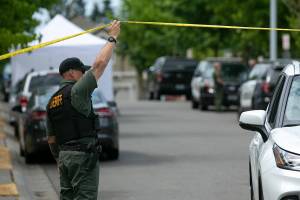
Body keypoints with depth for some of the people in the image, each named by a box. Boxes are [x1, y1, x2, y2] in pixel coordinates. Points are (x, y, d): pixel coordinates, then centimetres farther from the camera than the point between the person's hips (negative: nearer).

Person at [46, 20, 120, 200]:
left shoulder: (52, 102, 15)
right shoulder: (76, 91, -9)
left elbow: (51, 139, 18)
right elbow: (99, 64, -12)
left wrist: (60, 161, 27)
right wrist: (113, 38, -2)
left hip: (64, 155, 8)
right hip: (83, 154, -8)